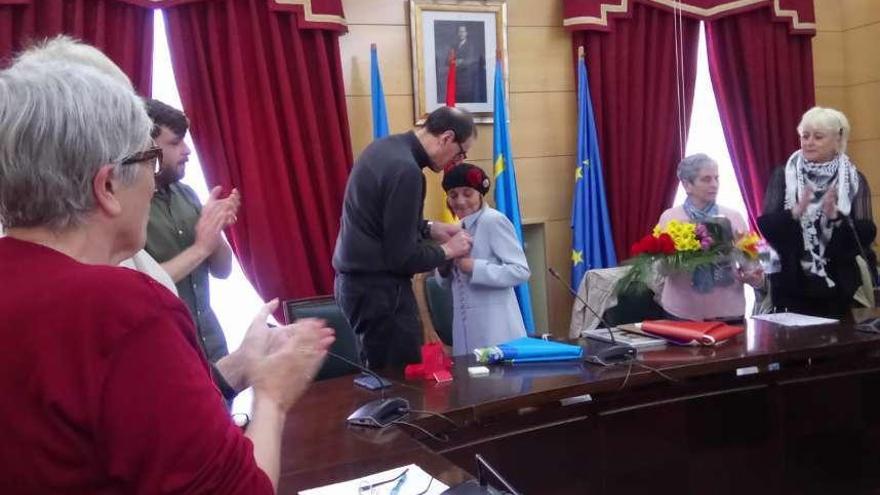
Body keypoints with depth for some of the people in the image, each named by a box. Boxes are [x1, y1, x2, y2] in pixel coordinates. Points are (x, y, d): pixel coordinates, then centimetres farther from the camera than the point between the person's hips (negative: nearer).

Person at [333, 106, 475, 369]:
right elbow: (401, 257, -21)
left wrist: (429, 228, 12)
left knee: (383, 375, 17)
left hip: (358, 279, 10)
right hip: (378, 288, -10)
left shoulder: (386, 146, 7)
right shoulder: (406, 170, -22)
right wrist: (446, 251, -5)